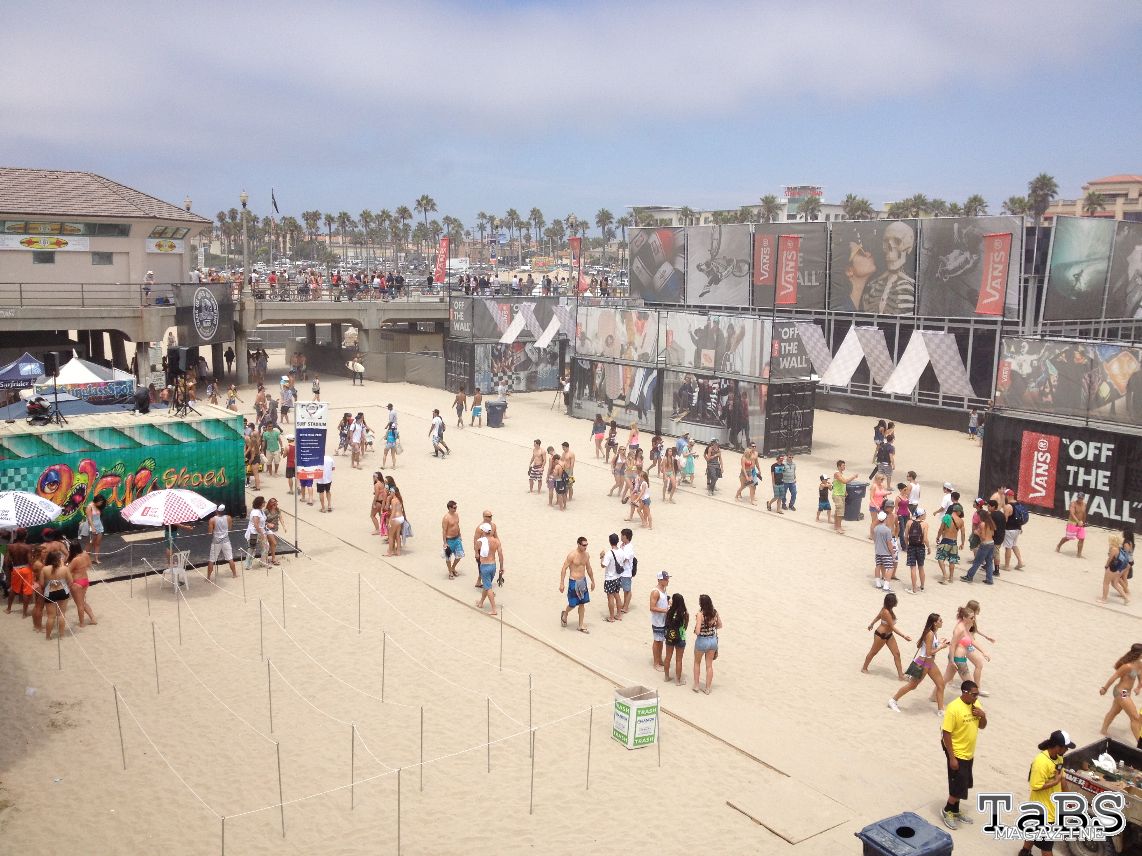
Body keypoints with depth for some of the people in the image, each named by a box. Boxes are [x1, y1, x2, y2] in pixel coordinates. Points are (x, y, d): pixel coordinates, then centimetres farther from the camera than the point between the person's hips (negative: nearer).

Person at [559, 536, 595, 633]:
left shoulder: (586, 555, 2)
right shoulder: (572, 555, -18)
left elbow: (589, 568, 16)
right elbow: (564, 569, -15)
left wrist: (592, 581, 21)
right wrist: (562, 584, -18)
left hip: (583, 581, 6)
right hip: (574, 582, -6)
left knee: (582, 604, 9)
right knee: (573, 604, 3)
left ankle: (581, 626, 18)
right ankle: (564, 615, 35)